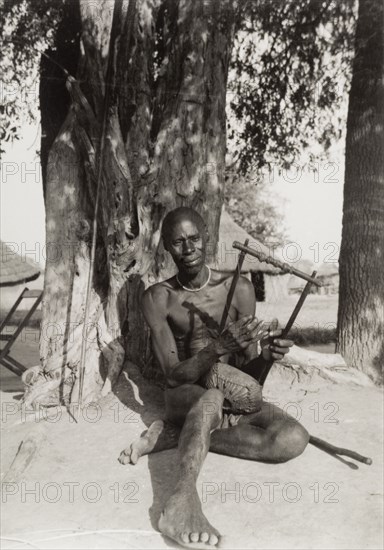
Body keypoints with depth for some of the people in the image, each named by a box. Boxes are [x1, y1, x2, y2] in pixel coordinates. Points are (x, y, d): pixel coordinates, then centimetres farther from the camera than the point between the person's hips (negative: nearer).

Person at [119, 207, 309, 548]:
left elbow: (244, 371, -3)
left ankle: (173, 435, -21)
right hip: (183, 396, -2)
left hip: (232, 398, 3)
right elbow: (174, 374, -14)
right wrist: (220, 347, -32)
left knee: (295, 438, -26)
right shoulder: (158, 298, -9)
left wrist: (265, 354, -28)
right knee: (211, 397, -38)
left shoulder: (239, 289, -7)